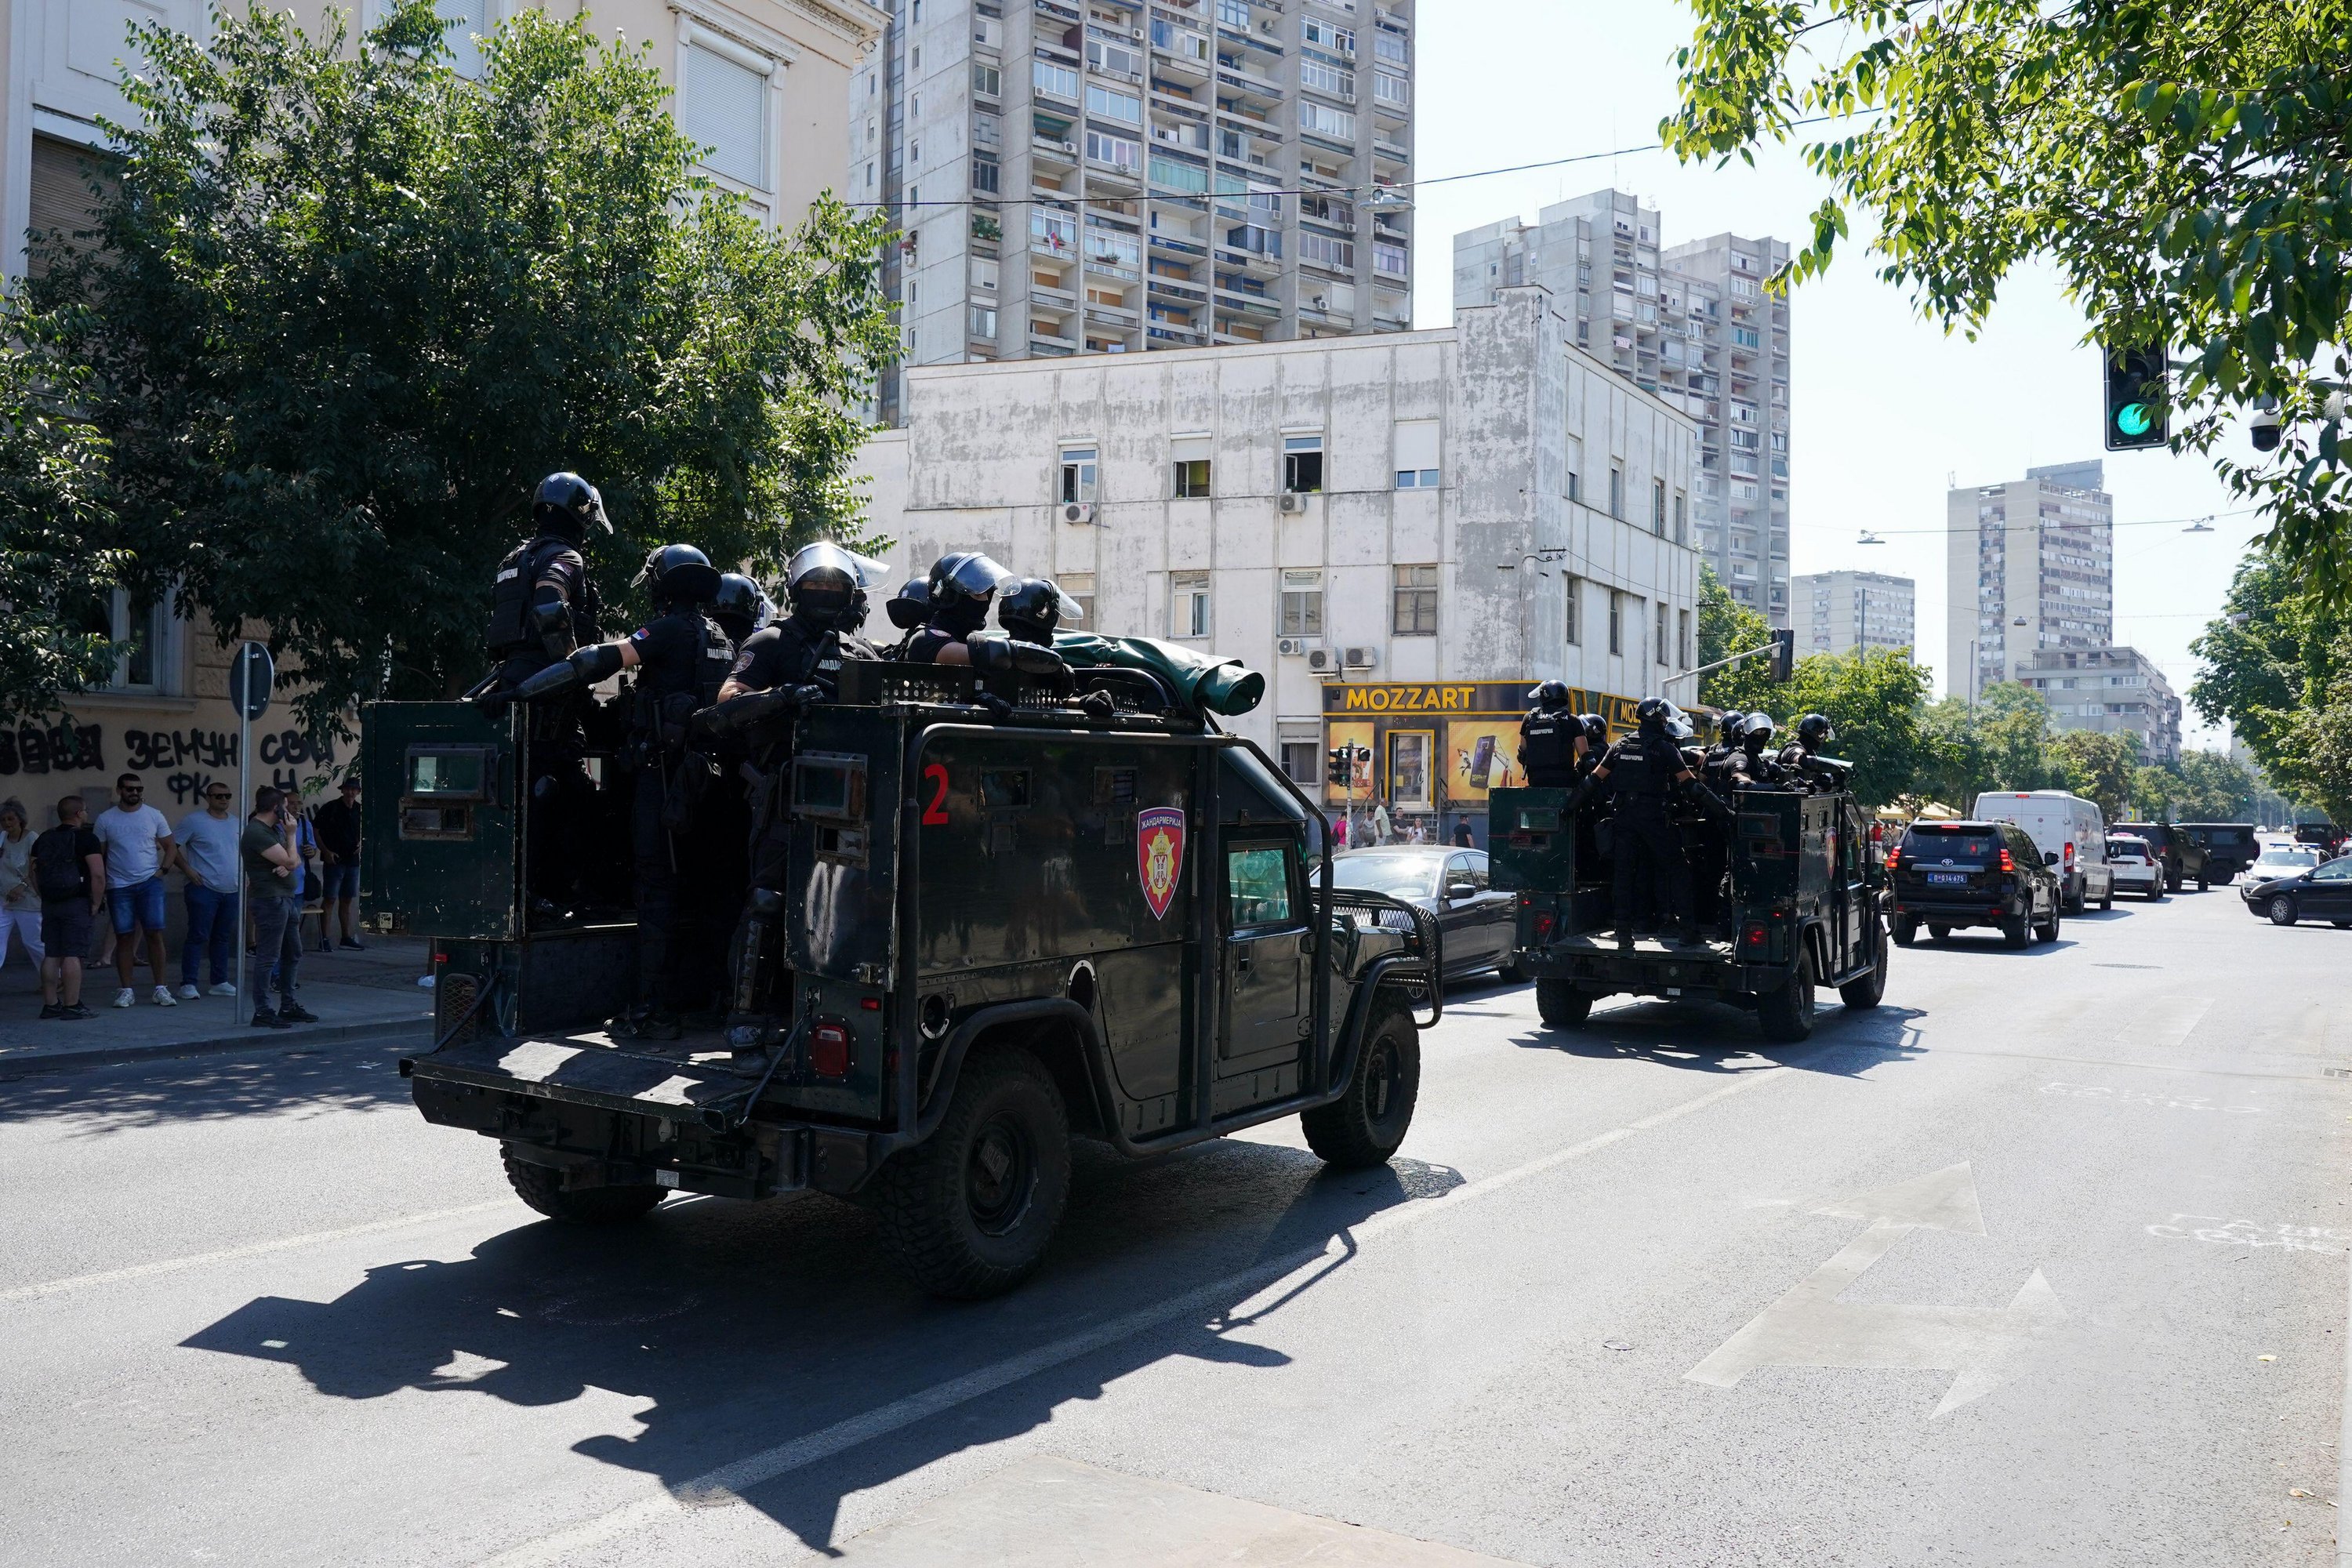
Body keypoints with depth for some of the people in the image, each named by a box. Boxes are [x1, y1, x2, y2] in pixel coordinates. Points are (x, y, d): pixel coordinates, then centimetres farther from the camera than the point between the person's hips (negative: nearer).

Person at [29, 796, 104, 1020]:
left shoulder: (42, 840, 12)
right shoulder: (86, 838, -8)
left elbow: (35, 875, 14)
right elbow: (98, 875, -15)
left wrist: (46, 899, 17)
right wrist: (96, 904, -9)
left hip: (49, 905, 6)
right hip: (78, 903, -6)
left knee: (51, 955, 10)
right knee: (72, 955, -7)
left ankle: (50, 1004, 14)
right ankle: (72, 1006, -8)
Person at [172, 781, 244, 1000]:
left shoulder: (238, 824, 12)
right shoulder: (194, 821, -5)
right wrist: (187, 869, -12)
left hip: (232, 891, 6)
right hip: (204, 890, -6)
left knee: (223, 938, 12)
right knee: (198, 936, -6)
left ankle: (220, 982, 18)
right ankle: (188, 984, -1)